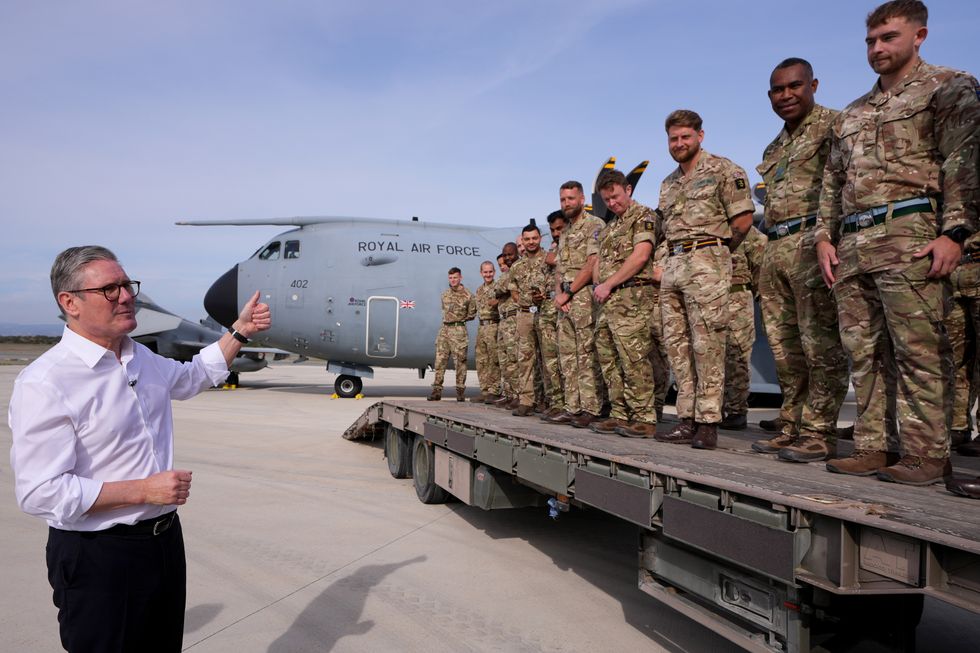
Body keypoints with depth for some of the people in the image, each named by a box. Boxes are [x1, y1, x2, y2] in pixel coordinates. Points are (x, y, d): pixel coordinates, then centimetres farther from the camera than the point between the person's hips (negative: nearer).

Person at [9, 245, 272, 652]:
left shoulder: (144, 359, 5)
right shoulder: (45, 383, -20)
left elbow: (193, 377, 27)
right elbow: (40, 493, -23)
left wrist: (240, 331, 16)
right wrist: (144, 491, -23)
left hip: (165, 539, 8)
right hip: (97, 557, -7)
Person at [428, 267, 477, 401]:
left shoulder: (468, 296, -2)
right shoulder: (445, 293, 14)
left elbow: (471, 314, 3)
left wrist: (459, 319, 0)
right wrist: (449, 319, 13)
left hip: (459, 331, -5)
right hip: (444, 329, 5)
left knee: (460, 362, -2)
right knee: (440, 361, 1)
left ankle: (460, 391, 4)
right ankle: (437, 390, 3)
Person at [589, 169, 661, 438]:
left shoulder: (644, 216, -1)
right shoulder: (609, 227, 25)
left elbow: (641, 256, -13)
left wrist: (608, 284, -12)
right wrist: (598, 286, 4)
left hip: (631, 297, -9)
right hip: (607, 301, 9)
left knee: (634, 360, -11)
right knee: (609, 362, 8)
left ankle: (645, 419, -7)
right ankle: (620, 415, 14)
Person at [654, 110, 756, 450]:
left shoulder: (723, 170, 0)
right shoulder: (668, 183, 21)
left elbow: (743, 219, -5)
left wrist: (717, 252, 4)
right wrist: (673, 257, 12)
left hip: (706, 260, -8)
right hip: (672, 265, 8)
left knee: (707, 344, -9)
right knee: (677, 345, 6)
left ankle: (708, 422, -5)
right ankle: (688, 419, 11)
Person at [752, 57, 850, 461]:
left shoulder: (832, 125, 1)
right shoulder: (775, 148, 25)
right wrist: (768, 257, 18)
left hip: (812, 242, -8)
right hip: (776, 248, 9)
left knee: (820, 345, -7)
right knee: (785, 348, 9)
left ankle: (818, 434, -3)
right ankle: (792, 428, 17)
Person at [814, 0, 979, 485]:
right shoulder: (850, 114, 26)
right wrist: (825, 235, 12)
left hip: (908, 235, -6)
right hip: (850, 246, 7)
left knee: (918, 350, -8)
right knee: (862, 352, 4)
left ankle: (926, 454, -2)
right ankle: (872, 448, 9)